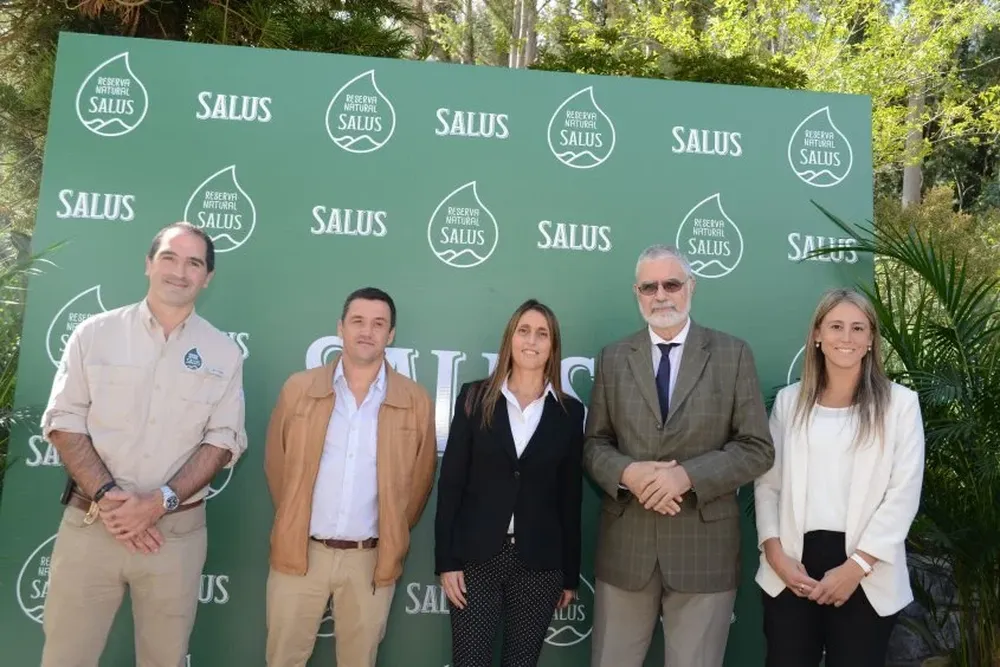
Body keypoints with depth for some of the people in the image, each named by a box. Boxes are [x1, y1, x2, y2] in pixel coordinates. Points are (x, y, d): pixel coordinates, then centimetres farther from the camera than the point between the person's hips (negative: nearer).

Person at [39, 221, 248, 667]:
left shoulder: (224, 354, 3)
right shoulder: (94, 333, 3)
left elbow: (223, 440, -1)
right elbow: (64, 421, 0)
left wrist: (160, 502, -13)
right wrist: (106, 496, -13)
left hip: (177, 530, 1)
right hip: (90, 521, 0)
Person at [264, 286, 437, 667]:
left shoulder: (416, 401, -2)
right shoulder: (299, 388, 0)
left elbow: (420, 480, 7)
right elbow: (276, 464, 9)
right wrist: (294, 523, 12)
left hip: (372, 559, 0)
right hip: (299, 553, 1)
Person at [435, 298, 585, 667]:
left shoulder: (569, 412, 3)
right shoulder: (475, 398, -1)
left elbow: (570, 497, 5)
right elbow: (450, 483, -2)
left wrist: (570, 575, 7)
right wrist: (446, 560, -6)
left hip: (539, 563, 1)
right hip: (476, 557, -1)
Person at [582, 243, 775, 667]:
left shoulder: (733, 354, 0)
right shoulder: (613, 359, 7)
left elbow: (757, 449, -3)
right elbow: (594, 444, 6)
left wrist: (687, 475, -17)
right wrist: (627, 472, -15)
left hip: (704, 546, -2)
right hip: (625, 545, 2)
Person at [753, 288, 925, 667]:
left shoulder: (900, 402, 0)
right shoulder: (789, 400, 6)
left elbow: (903, 496, -5)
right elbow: (767, 484, 6)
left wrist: (857, 566, -11)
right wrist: (774, 552, -6)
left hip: (866, 576, -1)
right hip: (792, 568, 2)